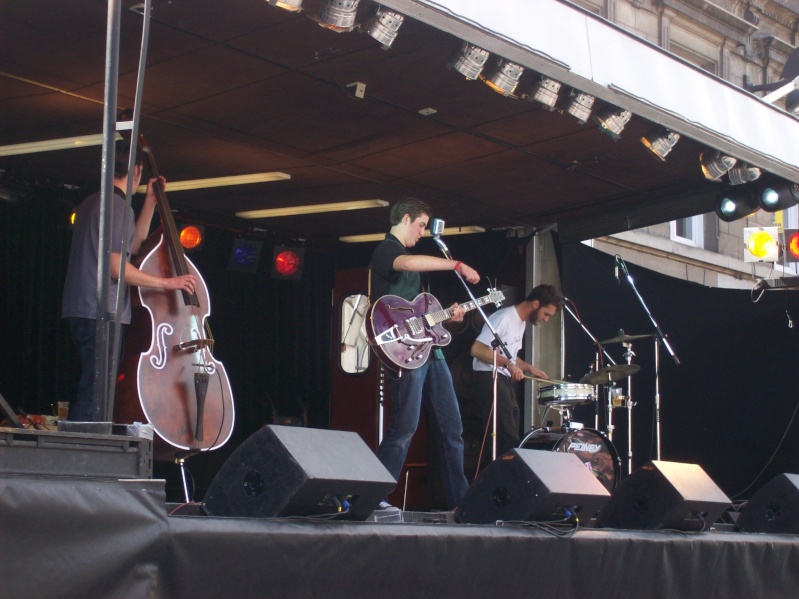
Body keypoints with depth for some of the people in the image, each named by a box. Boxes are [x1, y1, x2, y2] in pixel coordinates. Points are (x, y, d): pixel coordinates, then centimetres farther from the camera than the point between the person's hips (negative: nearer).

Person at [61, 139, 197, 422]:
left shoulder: (92, 203, 19)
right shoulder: (117, 205, -11)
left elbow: (133, 245, 24)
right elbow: (115, 266, -18)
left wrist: (150, 201, 24)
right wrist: (167, 282, -14)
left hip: (82, 310, 10)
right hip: (101, 313, -10)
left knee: (90, 391, 13)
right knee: (94, 394, -11)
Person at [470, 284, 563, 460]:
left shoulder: (522, 322, 17)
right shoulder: (504, 318, -14)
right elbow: (477, 349, -22)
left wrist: (529, 367, 11)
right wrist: (508, 364, -26)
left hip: (506, 381, 10)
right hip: (490, 379, -10)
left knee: (510, 437, 8)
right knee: (508, 440, -15)